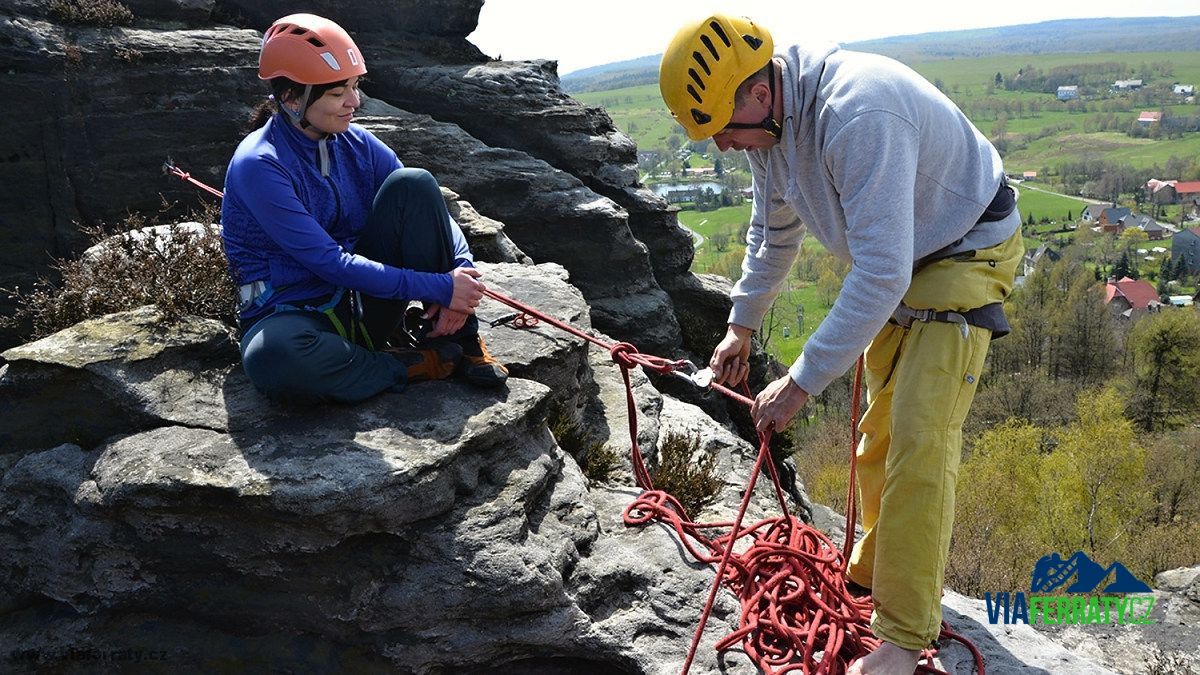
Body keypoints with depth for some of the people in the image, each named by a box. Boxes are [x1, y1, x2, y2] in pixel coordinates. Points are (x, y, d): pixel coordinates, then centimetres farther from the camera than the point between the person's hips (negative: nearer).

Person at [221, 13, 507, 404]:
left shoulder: (357, 144, 0)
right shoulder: (258, 165, -18)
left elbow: (430, 209, 1)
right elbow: (329, 263, -23)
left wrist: (463, 271, -20)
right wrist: (439, 288, -26)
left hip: (365, 300, 5)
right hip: (293, 311, -4)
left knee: (413, 184, -16)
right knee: (270, 358, -43)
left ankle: (461, 341, -12)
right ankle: (415, 367, -18)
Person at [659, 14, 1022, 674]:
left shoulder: (857, 112, -37)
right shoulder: (767, 120, -7)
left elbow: (882, 273, -38)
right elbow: (774, 230, 12)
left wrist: (802, 380, -33)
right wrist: (742, 324, 14)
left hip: (964, 253, -8)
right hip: (896, 261, 8)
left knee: (919, 435, -15)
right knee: (880, 429, 14)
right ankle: (873, 573, 32)